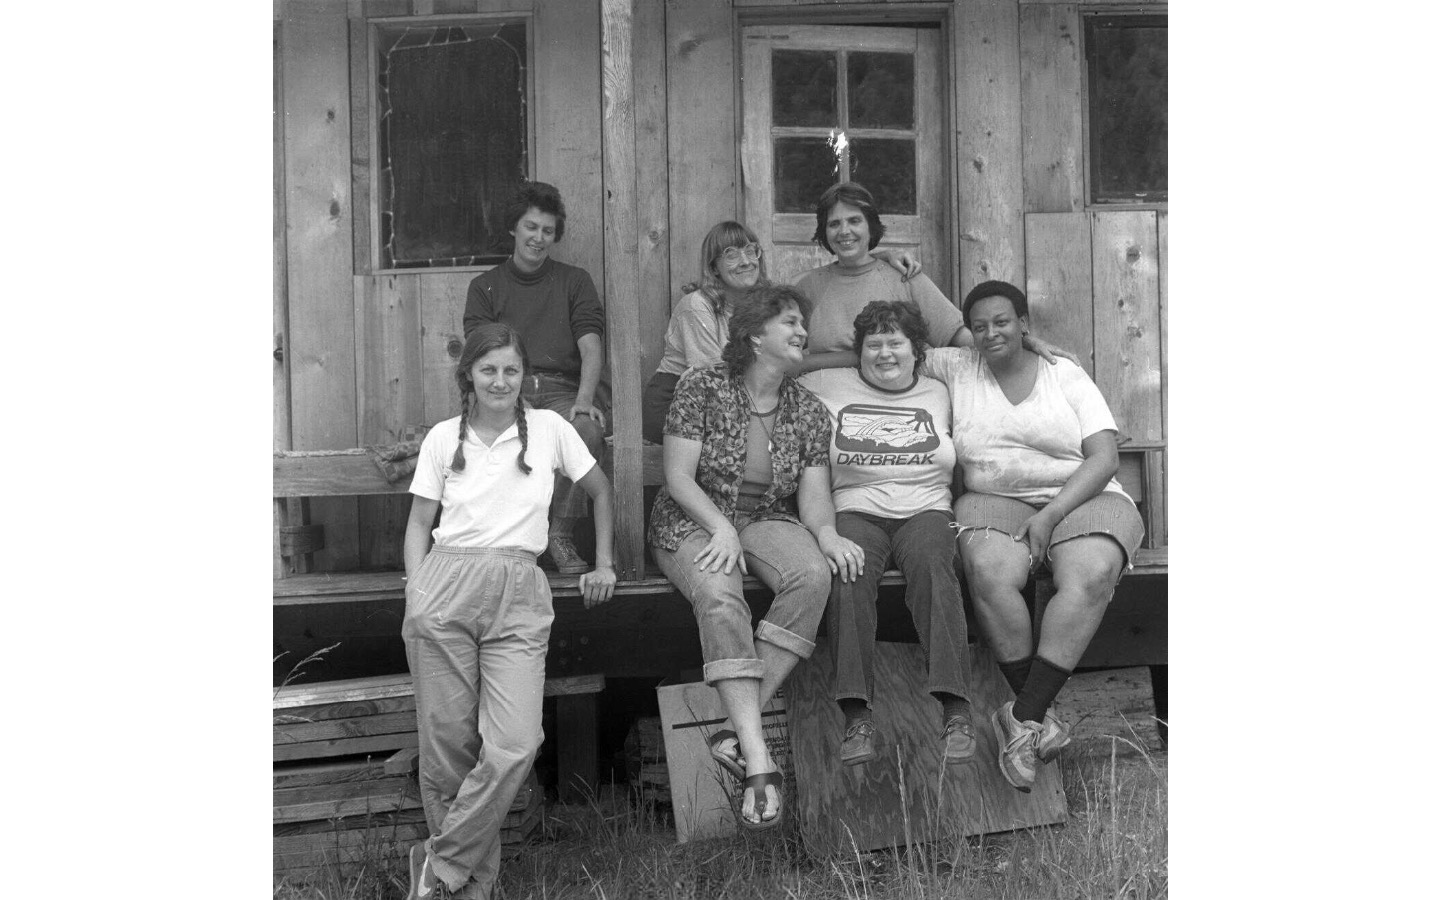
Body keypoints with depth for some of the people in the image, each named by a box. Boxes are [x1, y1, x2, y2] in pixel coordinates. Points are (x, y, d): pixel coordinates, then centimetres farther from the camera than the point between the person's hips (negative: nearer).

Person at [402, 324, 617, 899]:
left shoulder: (549, 429, 7)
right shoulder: (443, 437, 10)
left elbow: (600, 490, 19)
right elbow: (419, 521, 14)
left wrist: (604, 564, 15)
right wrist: (416, 588, 0)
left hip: (519, 595, -1)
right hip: (447, 585, 1)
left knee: (514, 744, -15)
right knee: (447, 743, -2)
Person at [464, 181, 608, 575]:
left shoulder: (574, 281, 18)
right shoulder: (485, 286, 18)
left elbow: (591, 346, 3)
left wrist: (584, 398, -16)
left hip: (563, 388, 0)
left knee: (588, 429, -34)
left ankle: (561, 534, -17)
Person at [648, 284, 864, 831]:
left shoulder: (809, 411, 8)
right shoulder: (701, 388, -4)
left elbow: (813, 495, 1)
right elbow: (678, 477, -9)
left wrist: (826, 532, -21)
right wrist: (720, 525, -23)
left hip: (768, 520, 4)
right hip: (694, 522, -3)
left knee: (814, 573, -30)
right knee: (719, 596, -36)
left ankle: (740, 729, -29)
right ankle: (758, 760, -38)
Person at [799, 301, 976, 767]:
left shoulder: (938, 394, 20)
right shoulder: (828, 387, 16)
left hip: (925, 510, 1)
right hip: (857, 512, 0)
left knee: (933, 568, -33)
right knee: (848, 576, -33)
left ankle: (954, 710, -37)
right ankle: (857, 716, -35)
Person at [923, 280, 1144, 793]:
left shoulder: (1066, 375, 8)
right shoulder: (957, 369, 14)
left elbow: (1104, 458, -2)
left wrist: (1050, 516, -14)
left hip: (1080, 500, 0)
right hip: (996, 503, 1)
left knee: (1091, 576, -33)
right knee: (988, 571, -34)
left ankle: (1022, 717, -32)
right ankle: (1040, 719, -25)